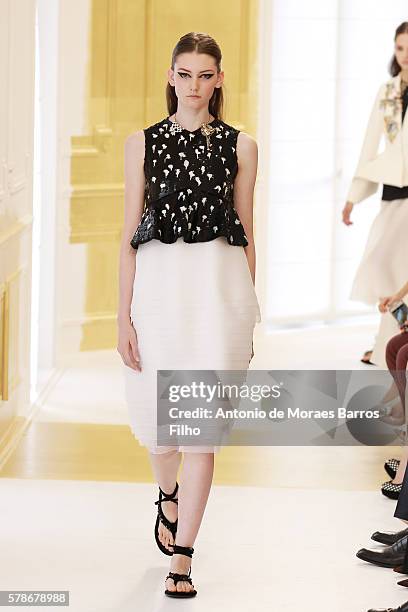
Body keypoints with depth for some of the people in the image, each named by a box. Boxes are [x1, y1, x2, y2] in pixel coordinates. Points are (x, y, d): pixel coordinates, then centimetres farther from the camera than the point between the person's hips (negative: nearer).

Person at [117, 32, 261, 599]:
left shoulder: (240, 146, 5)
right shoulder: (143, 143, 5)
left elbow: (246, 234, 8)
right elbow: (129, 234, 4)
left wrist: (247, 315, 7)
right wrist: (124, 316, -1)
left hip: (220, 284, -1)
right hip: (159, 282, 1)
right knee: (158, 418, 8)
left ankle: (182, 557, 4)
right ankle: (168, 494, 43)